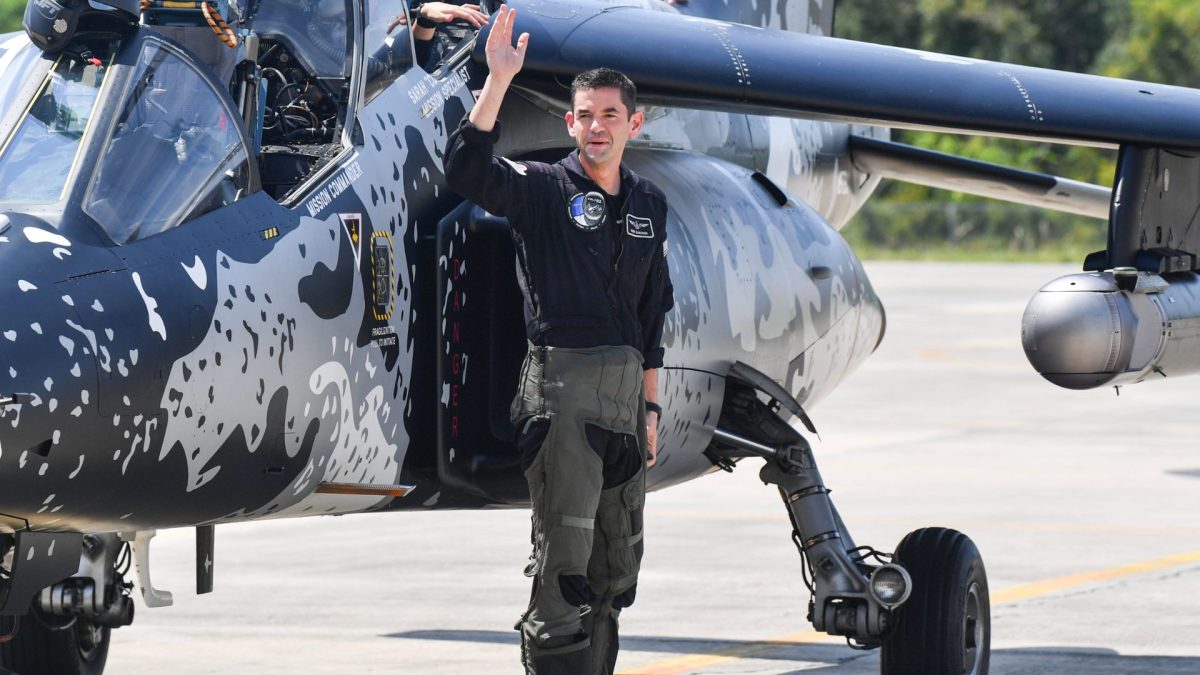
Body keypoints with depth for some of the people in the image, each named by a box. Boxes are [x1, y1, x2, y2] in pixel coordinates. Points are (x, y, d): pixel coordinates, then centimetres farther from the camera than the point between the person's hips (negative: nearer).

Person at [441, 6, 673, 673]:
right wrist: (498, 80, -31)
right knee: (564, 557, -8)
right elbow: (468, 168, -21)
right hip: (561, 382, -6)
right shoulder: (543, 188, -2)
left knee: (617, 561, 11)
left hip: (624, 391, 6)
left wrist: (649, 406, 15)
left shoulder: (649, 204, 15)